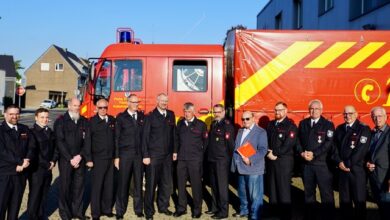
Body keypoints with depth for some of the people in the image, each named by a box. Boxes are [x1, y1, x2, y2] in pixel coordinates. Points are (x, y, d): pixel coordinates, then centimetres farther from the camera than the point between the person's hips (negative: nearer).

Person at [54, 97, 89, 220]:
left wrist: (80, 156, -8)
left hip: (80, 159, 3)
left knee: (79, 185, 5)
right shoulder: (61, 121, 0)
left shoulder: (84, 121, 8)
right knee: (65, 186, 2)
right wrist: (70, 159, -11)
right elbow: (60, 142, -6)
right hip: (66, 159, -2)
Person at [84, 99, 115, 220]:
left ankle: (107, 209, 24)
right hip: (98, 159, -4)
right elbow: (87, 141, -6)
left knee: (109, 186, 10)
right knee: (96, 186, 3)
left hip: (110, 158, 4)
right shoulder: (92, 121, -4)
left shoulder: (112, 120, 8)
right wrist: (88, 159, -9)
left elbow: (114, 138, 11)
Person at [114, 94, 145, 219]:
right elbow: (117, 138, 1)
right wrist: (117, 157, -3)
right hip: (125, 154, -2)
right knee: (123, 183, 3)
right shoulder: (121, 117, 2)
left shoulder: (142, 116, 9)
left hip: (139, 154, 2)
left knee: (139, 182, 7)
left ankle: (139, 209, 19)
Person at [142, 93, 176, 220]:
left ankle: (163, 206, 28)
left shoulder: (171, 115, 9)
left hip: (167, 156, 4)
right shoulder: (150, 117, -4)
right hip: (153, 155, -4)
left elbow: (173, 133, 11)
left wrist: (174, 151, 7)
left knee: (167, 183, 11)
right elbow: (145, 137, -5)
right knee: (151, 183, 3)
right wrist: (145, 156, -10)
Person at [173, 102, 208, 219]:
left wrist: (201, 153, 3)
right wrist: (175, 152, 9)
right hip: (181, 158, 4)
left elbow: (205, 141, 2)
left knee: (196, 184, 3)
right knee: (181, 184, 9)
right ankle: (181, 208, 21)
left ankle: (197, 209, 14)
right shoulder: (180, 124, 9)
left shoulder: (201, 125, -3)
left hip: (195, 159, -4)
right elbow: (177, 138, 16)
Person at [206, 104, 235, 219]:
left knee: (222, 185, -2)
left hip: (222, 160, -8)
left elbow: (230, 142, -13)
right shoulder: (213, 124, 15)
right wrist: (209, 156, 15)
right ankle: (215, 207, 26)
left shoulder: (227, 125, -10)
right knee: (214, 185, 15)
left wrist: (229, 158, -13)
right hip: (212, 159, 8)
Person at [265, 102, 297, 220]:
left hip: (284, 161, -6)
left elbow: (288, 145, -14)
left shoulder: (291, 126, -5)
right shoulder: (271, 124, 14)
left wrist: (275, 154, -12)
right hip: (271, 160, 6)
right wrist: (268, 152, -4)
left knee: (284, 188, -2)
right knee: (272, 187, 10)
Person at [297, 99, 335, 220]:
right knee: (308, 191, 13)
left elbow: (329, 143, -10)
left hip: (322, 163, -4)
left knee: (326, 193, 0)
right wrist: (302, 153, -8)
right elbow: (298, 140, 10)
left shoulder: (328, 125, -2)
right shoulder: (303, 123, 11)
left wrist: (314, 154, -16)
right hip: (306, 163, 4)